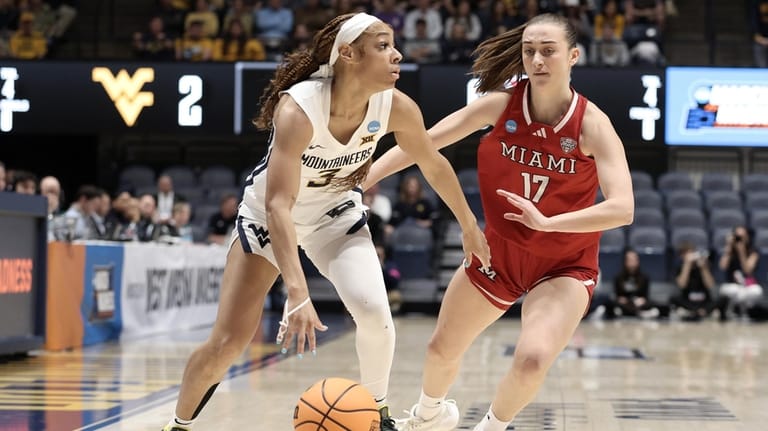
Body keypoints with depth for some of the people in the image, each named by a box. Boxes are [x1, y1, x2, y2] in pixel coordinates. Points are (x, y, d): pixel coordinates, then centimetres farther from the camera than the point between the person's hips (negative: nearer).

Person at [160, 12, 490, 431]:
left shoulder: (396, 107, -23)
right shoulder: (299, 107, -37)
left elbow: (433, 164, -2)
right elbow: (278, 205, -43)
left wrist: (468, 225, 9)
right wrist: (297, 294, -53)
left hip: (336, 212, 3)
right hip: (269, 214, -3)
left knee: (374, 310, -21)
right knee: (227, 341, -2)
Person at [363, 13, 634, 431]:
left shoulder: (592, 124, -21)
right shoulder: (501, 104, -14)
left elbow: (622, 208, -30)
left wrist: (548, 222, -41)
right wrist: (359, 179, -17)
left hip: (564, 266, -3)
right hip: (498, 251, 3)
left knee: (531, 360, -26)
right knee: (441, 350, 16)